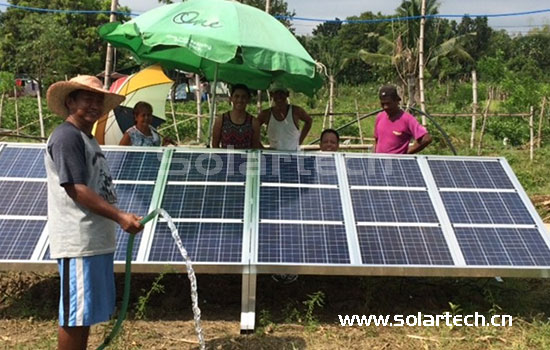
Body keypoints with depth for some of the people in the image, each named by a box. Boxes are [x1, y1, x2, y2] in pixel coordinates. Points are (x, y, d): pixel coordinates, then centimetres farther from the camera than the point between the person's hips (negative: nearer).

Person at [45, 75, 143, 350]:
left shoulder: (87, 139, 18)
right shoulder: (66, 137, -12)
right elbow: (76, 190, -20)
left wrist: (117, 218, 21)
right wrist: (120, 216, -24)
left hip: (97, 241, 10)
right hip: (78, 242, -10)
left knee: (87, 312, 18)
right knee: (75, 315, -1)